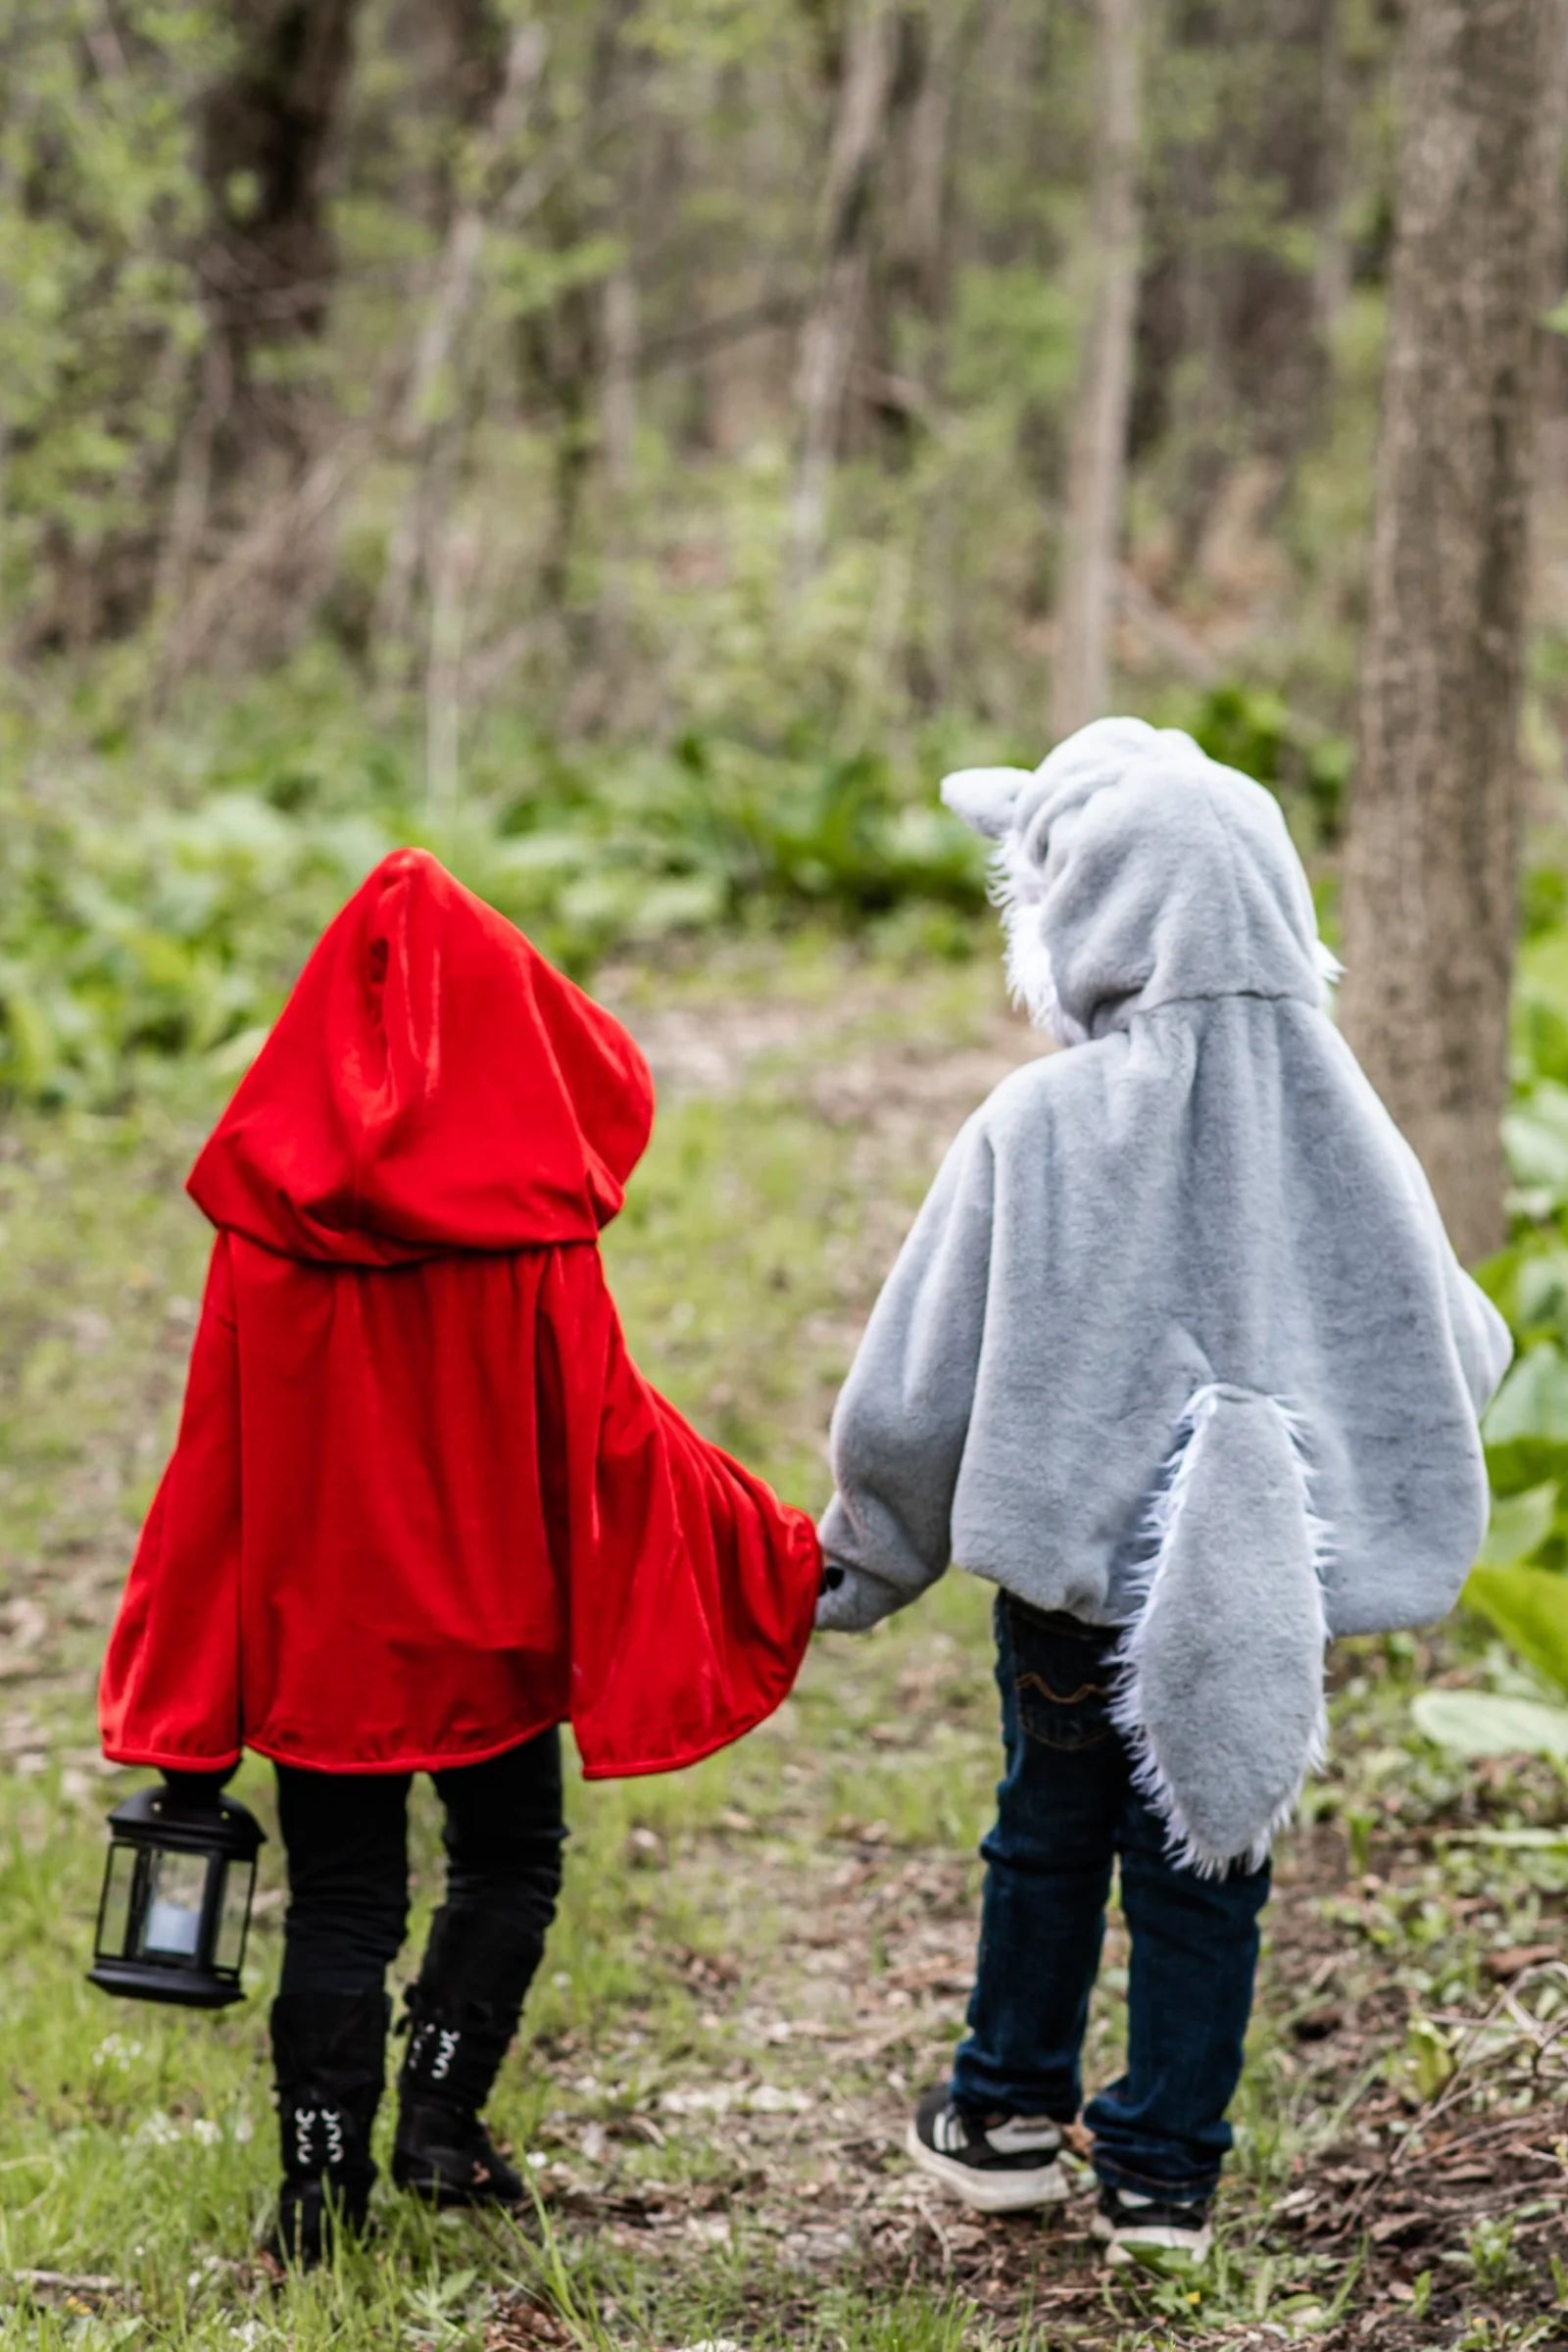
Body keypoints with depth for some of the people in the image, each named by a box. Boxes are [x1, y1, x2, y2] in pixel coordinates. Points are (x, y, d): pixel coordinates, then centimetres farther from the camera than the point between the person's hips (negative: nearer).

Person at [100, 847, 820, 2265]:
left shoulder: (267, 1217, -8)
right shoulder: (530, 1222, -15)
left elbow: (219, 1456, -4)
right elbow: (608, 1432, -11)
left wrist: (187, 1710, 2)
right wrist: (782, 1555, 2)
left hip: (317, 1625, 2)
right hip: (488, 1617, -1)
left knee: (339, 1897, 12)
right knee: (508, 1859, 21)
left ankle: (321, 2178, 11)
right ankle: (441, 2117, 14)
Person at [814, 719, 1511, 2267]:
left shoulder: (1040, 1125, -18)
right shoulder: (1334, 1114, -8)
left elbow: (916, 1390, -11)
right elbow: (1458, 1352, 3)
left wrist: (863, 1560, 5)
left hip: (1079, 1568, -2)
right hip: (1265, 1578, 2)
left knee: (1050, 1837, 18)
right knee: (1208, 1862, 13)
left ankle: (1008, 2116, 33)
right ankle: (1164, 2171, 20)